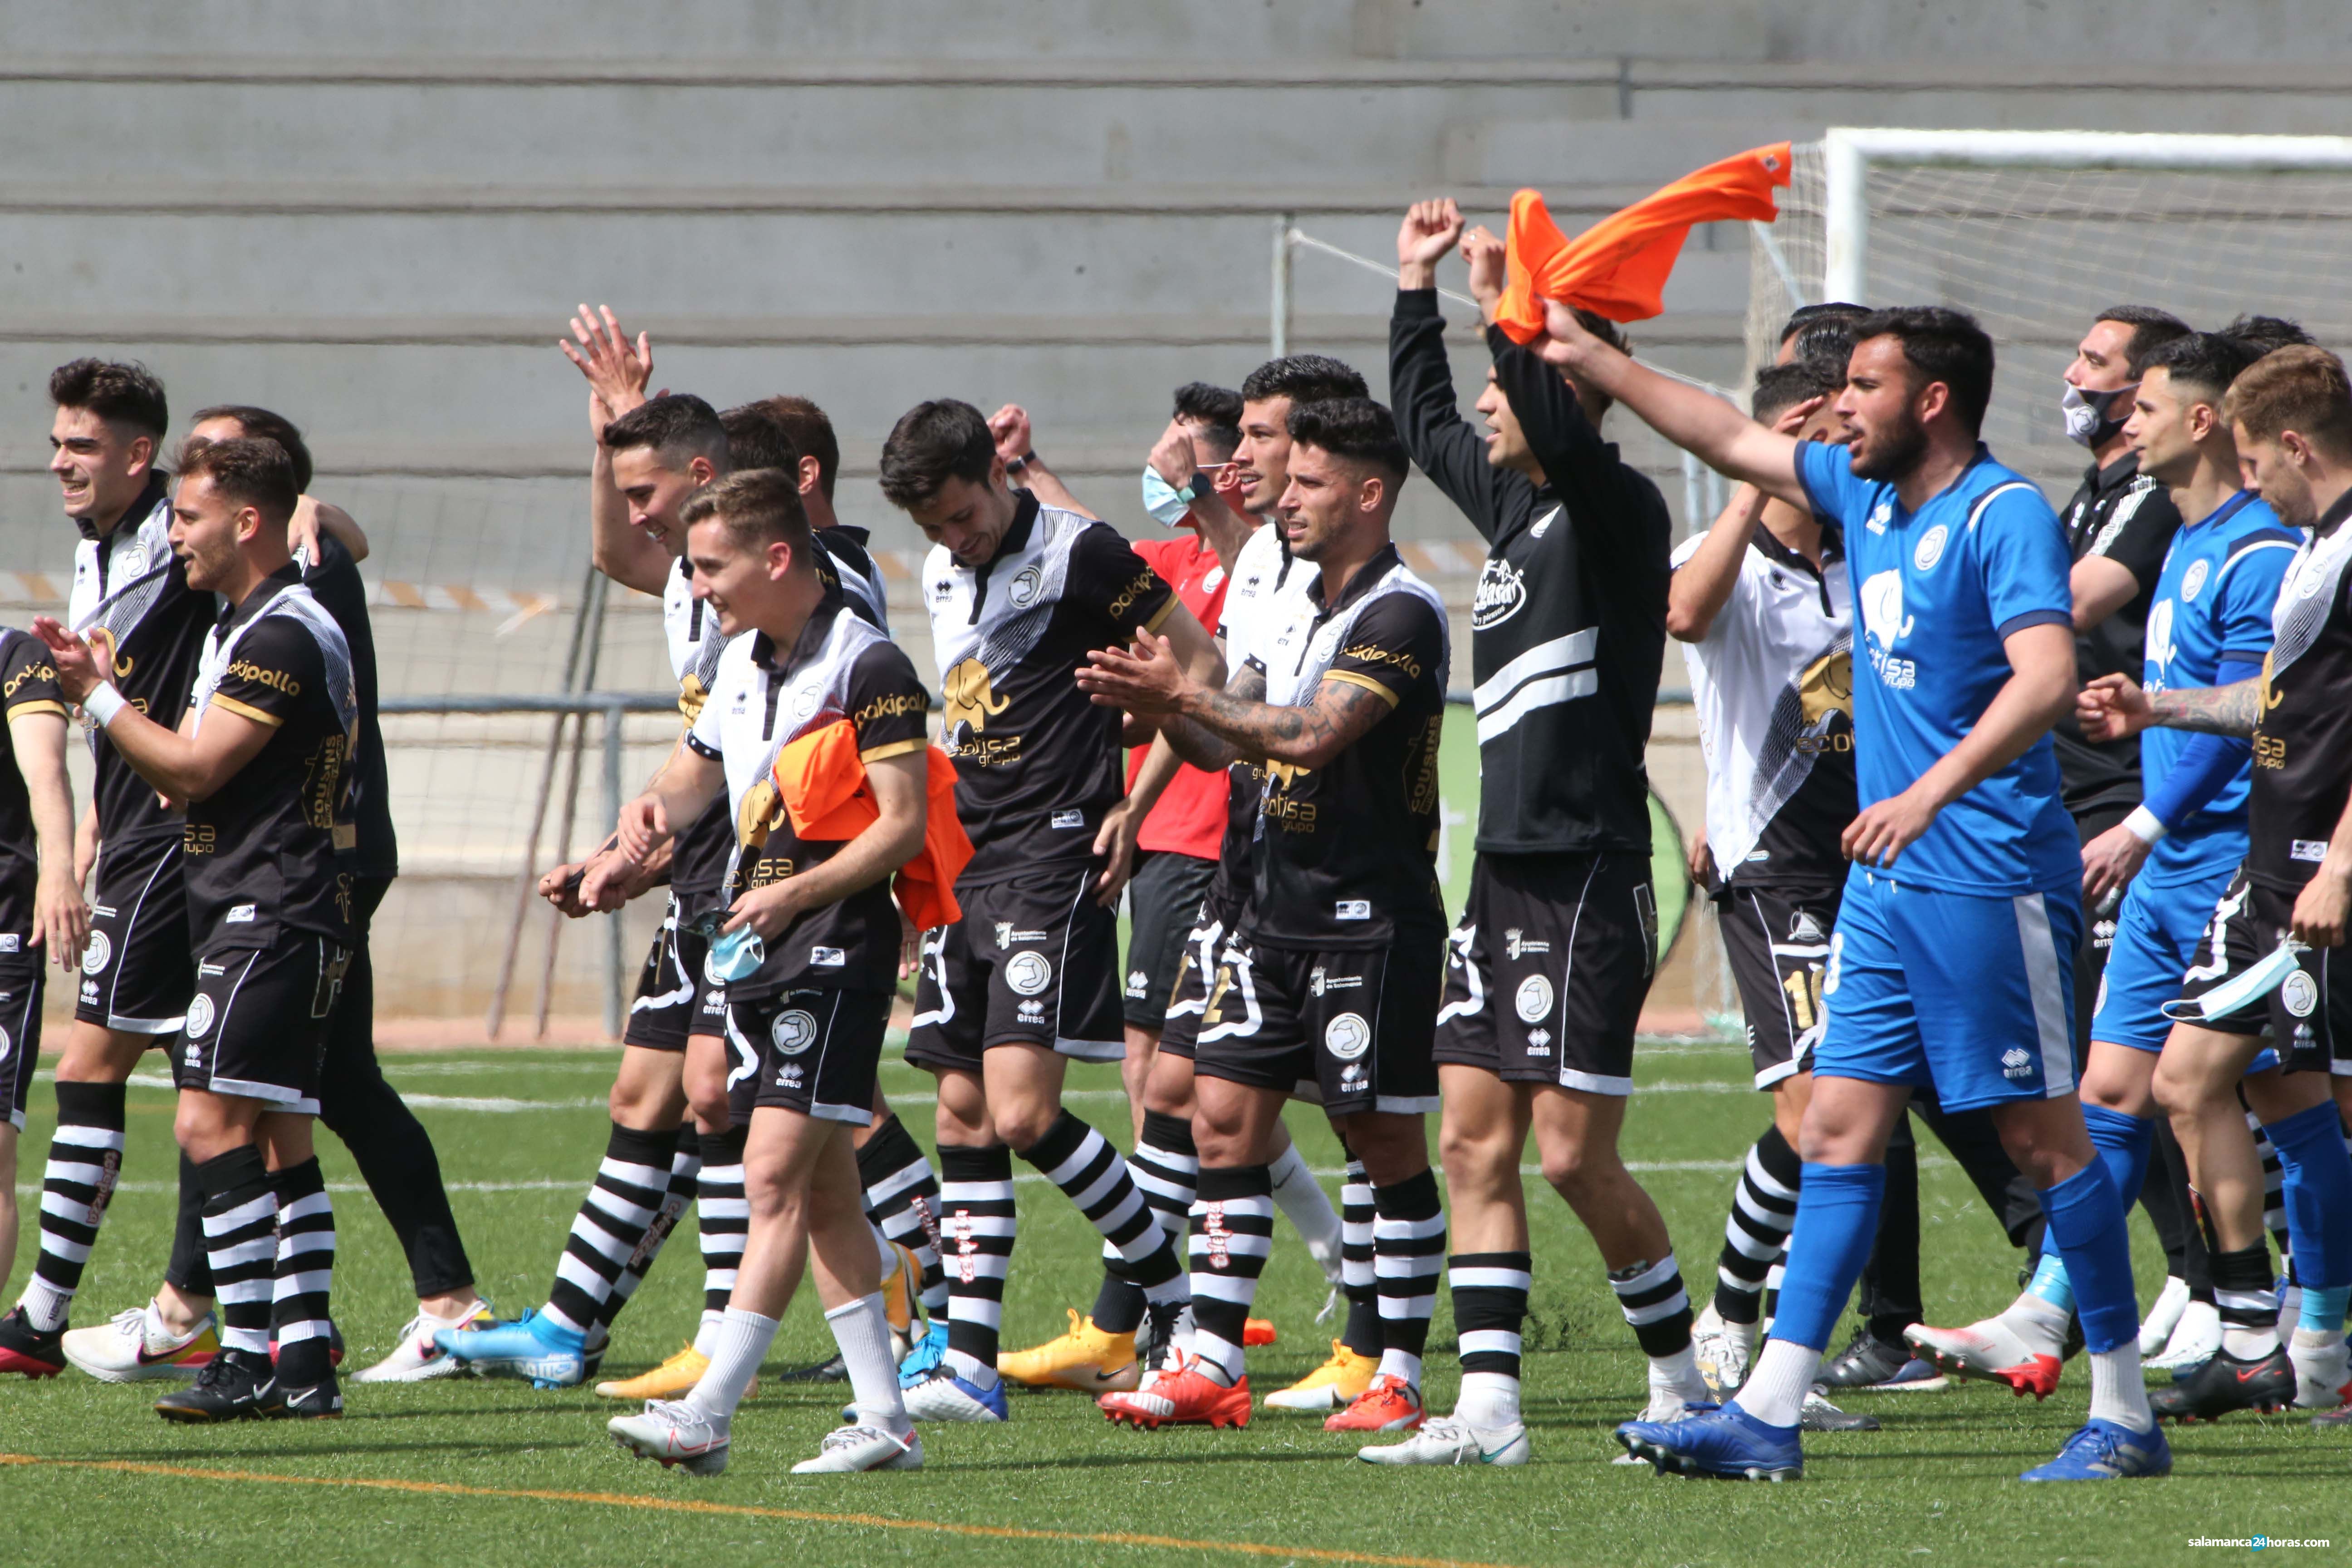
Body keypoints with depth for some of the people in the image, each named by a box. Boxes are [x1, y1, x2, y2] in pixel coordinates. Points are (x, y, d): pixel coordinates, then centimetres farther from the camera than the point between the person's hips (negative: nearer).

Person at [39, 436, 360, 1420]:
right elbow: (185, 776, 22)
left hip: (271, 920, -11)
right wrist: (104, 691, 12)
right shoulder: (241, 628, 20)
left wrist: (98, 696, -8)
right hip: (260, 920, 11)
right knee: (279, 1141, 9)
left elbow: (194, 768, -17)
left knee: (213, 1122, -16)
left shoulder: (284, 636, -14)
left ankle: (250, 1357, -19)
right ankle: (305, 1362, 9)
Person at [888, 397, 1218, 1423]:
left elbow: (1200, 664, -6)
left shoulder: (1079, 556, -10)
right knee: (964, 1114, 4)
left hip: (1052, 858, -8)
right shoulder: (942, 574, 14)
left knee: (1022, 1114, -15)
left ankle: (1177, 1297, 1)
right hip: (963, 866, 8)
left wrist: (1133, 808, -8)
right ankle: (970, 1365, 4)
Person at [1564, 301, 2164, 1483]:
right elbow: (1733, 441, 27)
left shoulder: (2003, 517, -13)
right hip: (1889, 883, 9)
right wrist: (1596, 363, 28)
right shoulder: (1867, 495, 12)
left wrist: (1933, 790, -35)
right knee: (1841, 1124, 4)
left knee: (2041, 1134, -3)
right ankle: (1767, 1414, 2)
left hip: (1991, 879, -9)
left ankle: (2124, 1416, 4)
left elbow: (2047, 675, -26)